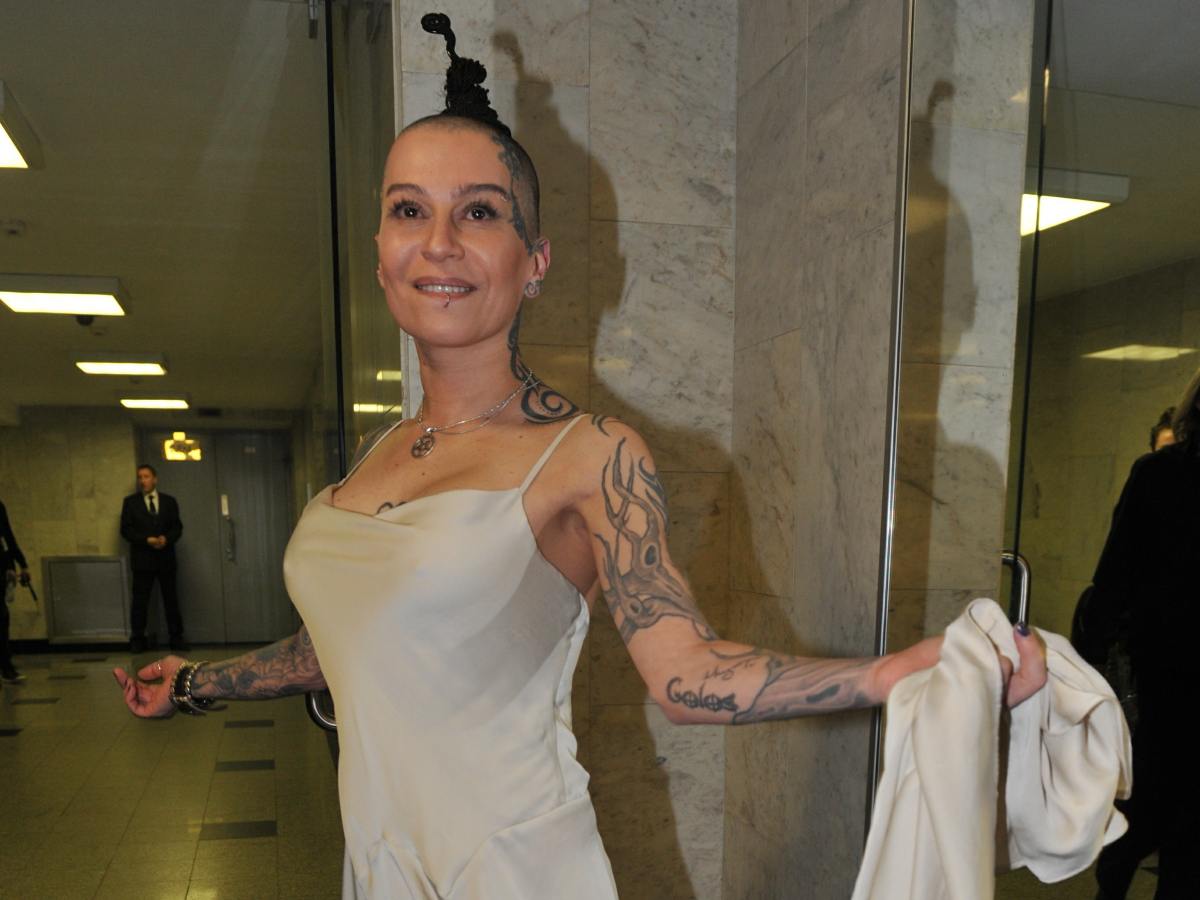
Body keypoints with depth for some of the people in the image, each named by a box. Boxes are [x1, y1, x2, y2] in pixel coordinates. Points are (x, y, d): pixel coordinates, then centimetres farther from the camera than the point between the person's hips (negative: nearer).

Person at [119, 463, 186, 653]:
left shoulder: (169, 501, 9)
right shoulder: (130, 502, 5)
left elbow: (177, 527, 6)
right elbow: (126, 529, -2)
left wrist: (166, 538, -14)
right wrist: (146, 540, -15)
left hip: (166, 558, 1)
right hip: (142, 559, -1)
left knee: (171, 599, 6)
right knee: (140, 600, 2)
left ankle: (176, 637, 12)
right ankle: (137, 639, 11)